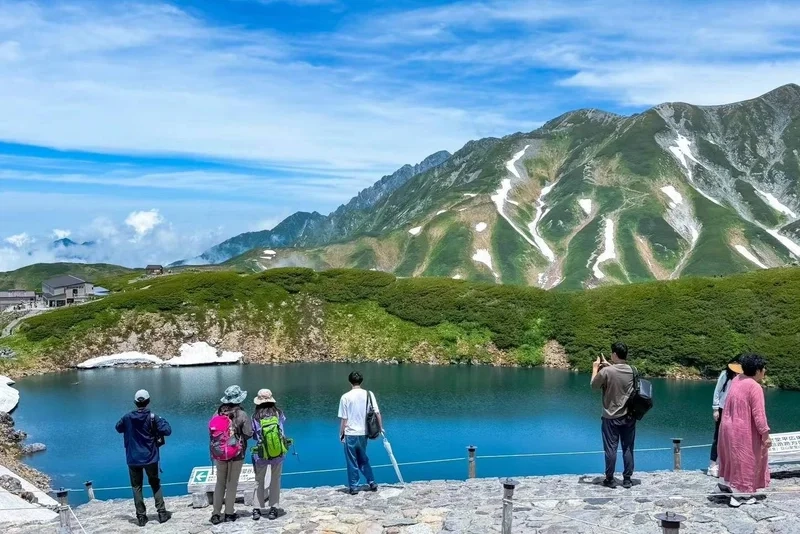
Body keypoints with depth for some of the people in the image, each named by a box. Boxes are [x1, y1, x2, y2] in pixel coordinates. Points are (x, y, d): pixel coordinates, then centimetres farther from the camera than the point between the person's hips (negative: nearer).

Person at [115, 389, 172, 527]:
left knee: (137, 487, 9)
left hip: (133, 459, 1)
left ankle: (141, 517, 7)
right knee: (155, 485, 13)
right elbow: (167, 431, -14)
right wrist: (162, 421, 3)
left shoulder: (127, 417, -5)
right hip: (150, 458, -1)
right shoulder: (152, 417, -12)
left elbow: (118, 428, 14)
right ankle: (162, 513, 10)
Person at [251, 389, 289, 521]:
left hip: (261, 455, -1)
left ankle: (257, 509, 19)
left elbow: (254, 435, -6)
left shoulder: (256, 417, -15)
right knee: (275, 481, 16)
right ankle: (274, 509, 18)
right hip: (279, 454, 1)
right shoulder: (279, 413, -11)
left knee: (259, 481, 16)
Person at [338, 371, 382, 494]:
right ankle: (372, 482, 17)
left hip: (350, 434, -3)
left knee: (352, 462, 8)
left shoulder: (345, 397, -10)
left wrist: (341, 434, 3)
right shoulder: (369, 394, -3)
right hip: (363, 433, 3)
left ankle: (353, 487, 12)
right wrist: (381, 428, 8)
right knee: (363, 460, 21)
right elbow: (377, 413, -3)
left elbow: (343, 419, -8)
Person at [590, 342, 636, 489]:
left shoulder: (606, 371, -17)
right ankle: (627, 479, 15)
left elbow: (594, 385, 0)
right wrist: (608, 365, 23)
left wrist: (595, 368, 13)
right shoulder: (633, 371, -3)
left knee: (611, 448, 5)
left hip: (611, 417, -3)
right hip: (629, 417, 3)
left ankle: (610, 479, 13)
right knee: (628, 448, 10)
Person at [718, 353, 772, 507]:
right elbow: (758, 414, -21)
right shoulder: (755, 387, -21)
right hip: (744, 431, -8)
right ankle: (739, 495, 11)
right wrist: (765, 435, -15)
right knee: (745, 462, 5)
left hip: (728, 427, 8)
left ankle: (726, 484, 39)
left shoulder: (737, 379, 2)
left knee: (732, 457, 25)